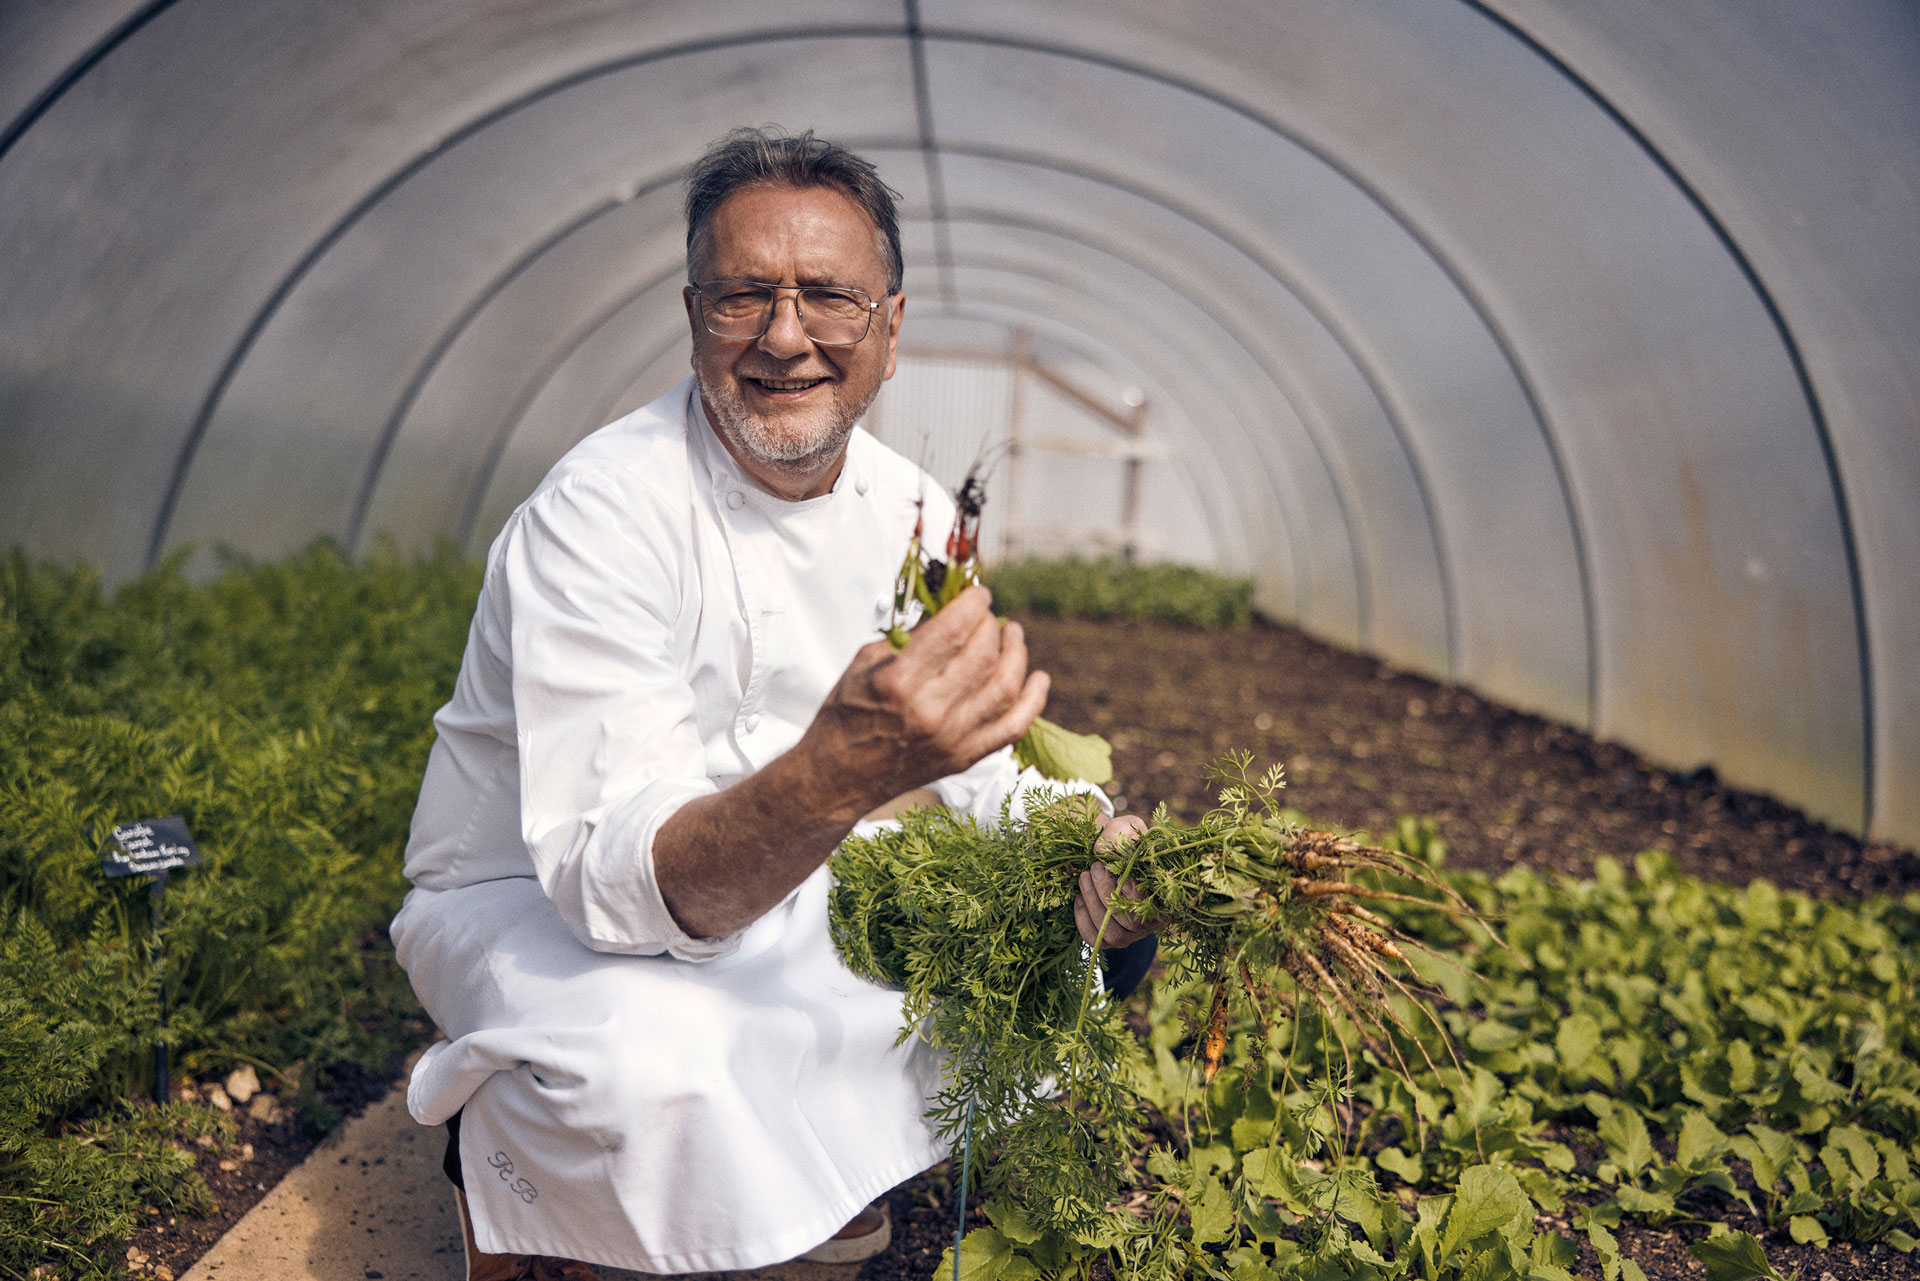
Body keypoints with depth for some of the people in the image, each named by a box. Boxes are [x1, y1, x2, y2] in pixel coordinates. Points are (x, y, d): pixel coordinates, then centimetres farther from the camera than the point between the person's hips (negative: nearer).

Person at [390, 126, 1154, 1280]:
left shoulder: (911, 513, -5)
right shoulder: (602, 516, -25)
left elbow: (970, 769, 4)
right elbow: (615, 878, -33)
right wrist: (840, 773, -52)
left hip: (769, 893, 7)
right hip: (532, 903, -6)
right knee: (655, 1066, -36)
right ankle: (503, 1164, 0)